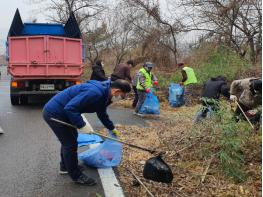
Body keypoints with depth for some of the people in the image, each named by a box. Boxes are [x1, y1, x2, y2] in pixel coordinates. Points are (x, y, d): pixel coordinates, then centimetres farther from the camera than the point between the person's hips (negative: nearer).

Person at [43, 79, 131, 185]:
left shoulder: (103, 94, 5)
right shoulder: (95, 92, -27)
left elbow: (102, 114, 24)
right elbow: (70, 108, -31)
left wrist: (112, 128, 31)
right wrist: (82, 125, -24)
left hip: (56, 111, 10)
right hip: (54, 113, -10)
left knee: (69, 139, 23)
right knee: (70, 143, -1)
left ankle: (65, 166, 42)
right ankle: (76, 176, 16)